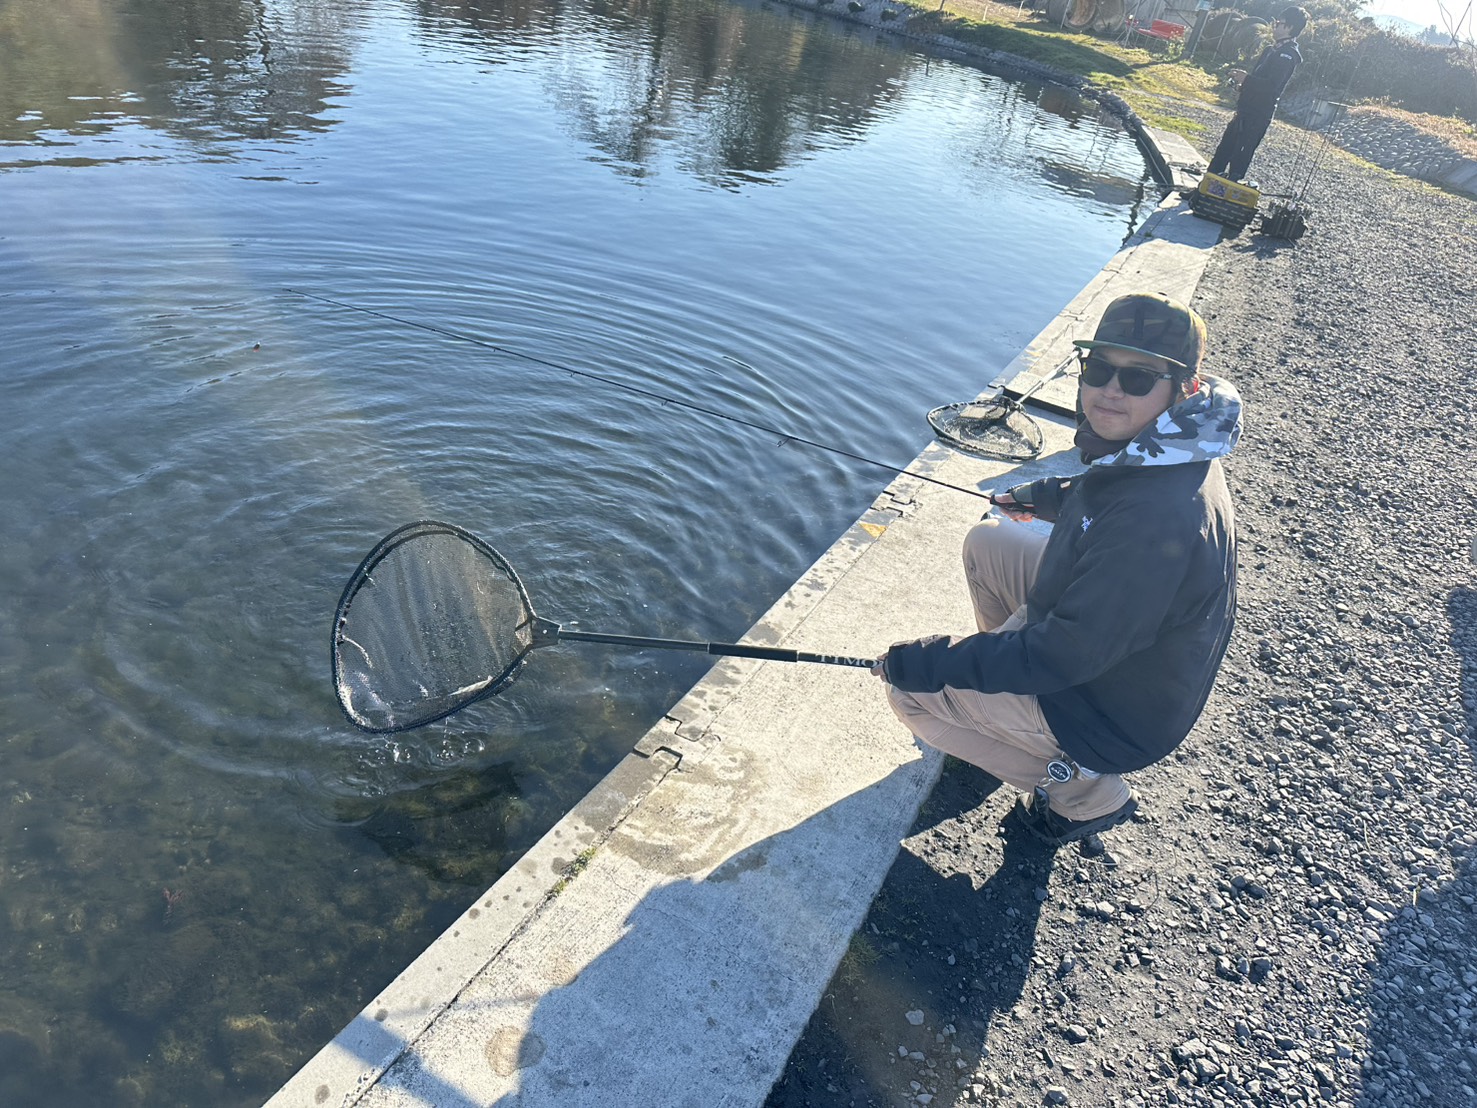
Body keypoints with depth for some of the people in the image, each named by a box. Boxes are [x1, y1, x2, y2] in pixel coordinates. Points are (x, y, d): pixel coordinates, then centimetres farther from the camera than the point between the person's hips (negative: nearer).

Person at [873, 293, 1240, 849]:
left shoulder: (1162, 521, -37)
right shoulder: (1151, 450, -8)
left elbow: (1061, 656, -33)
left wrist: (925, 662, -27)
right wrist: (1046, 497, 30)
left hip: (1115, 715, -9)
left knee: (910, 686, -6)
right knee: (987, 540, 17)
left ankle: (1083, 793, 5)